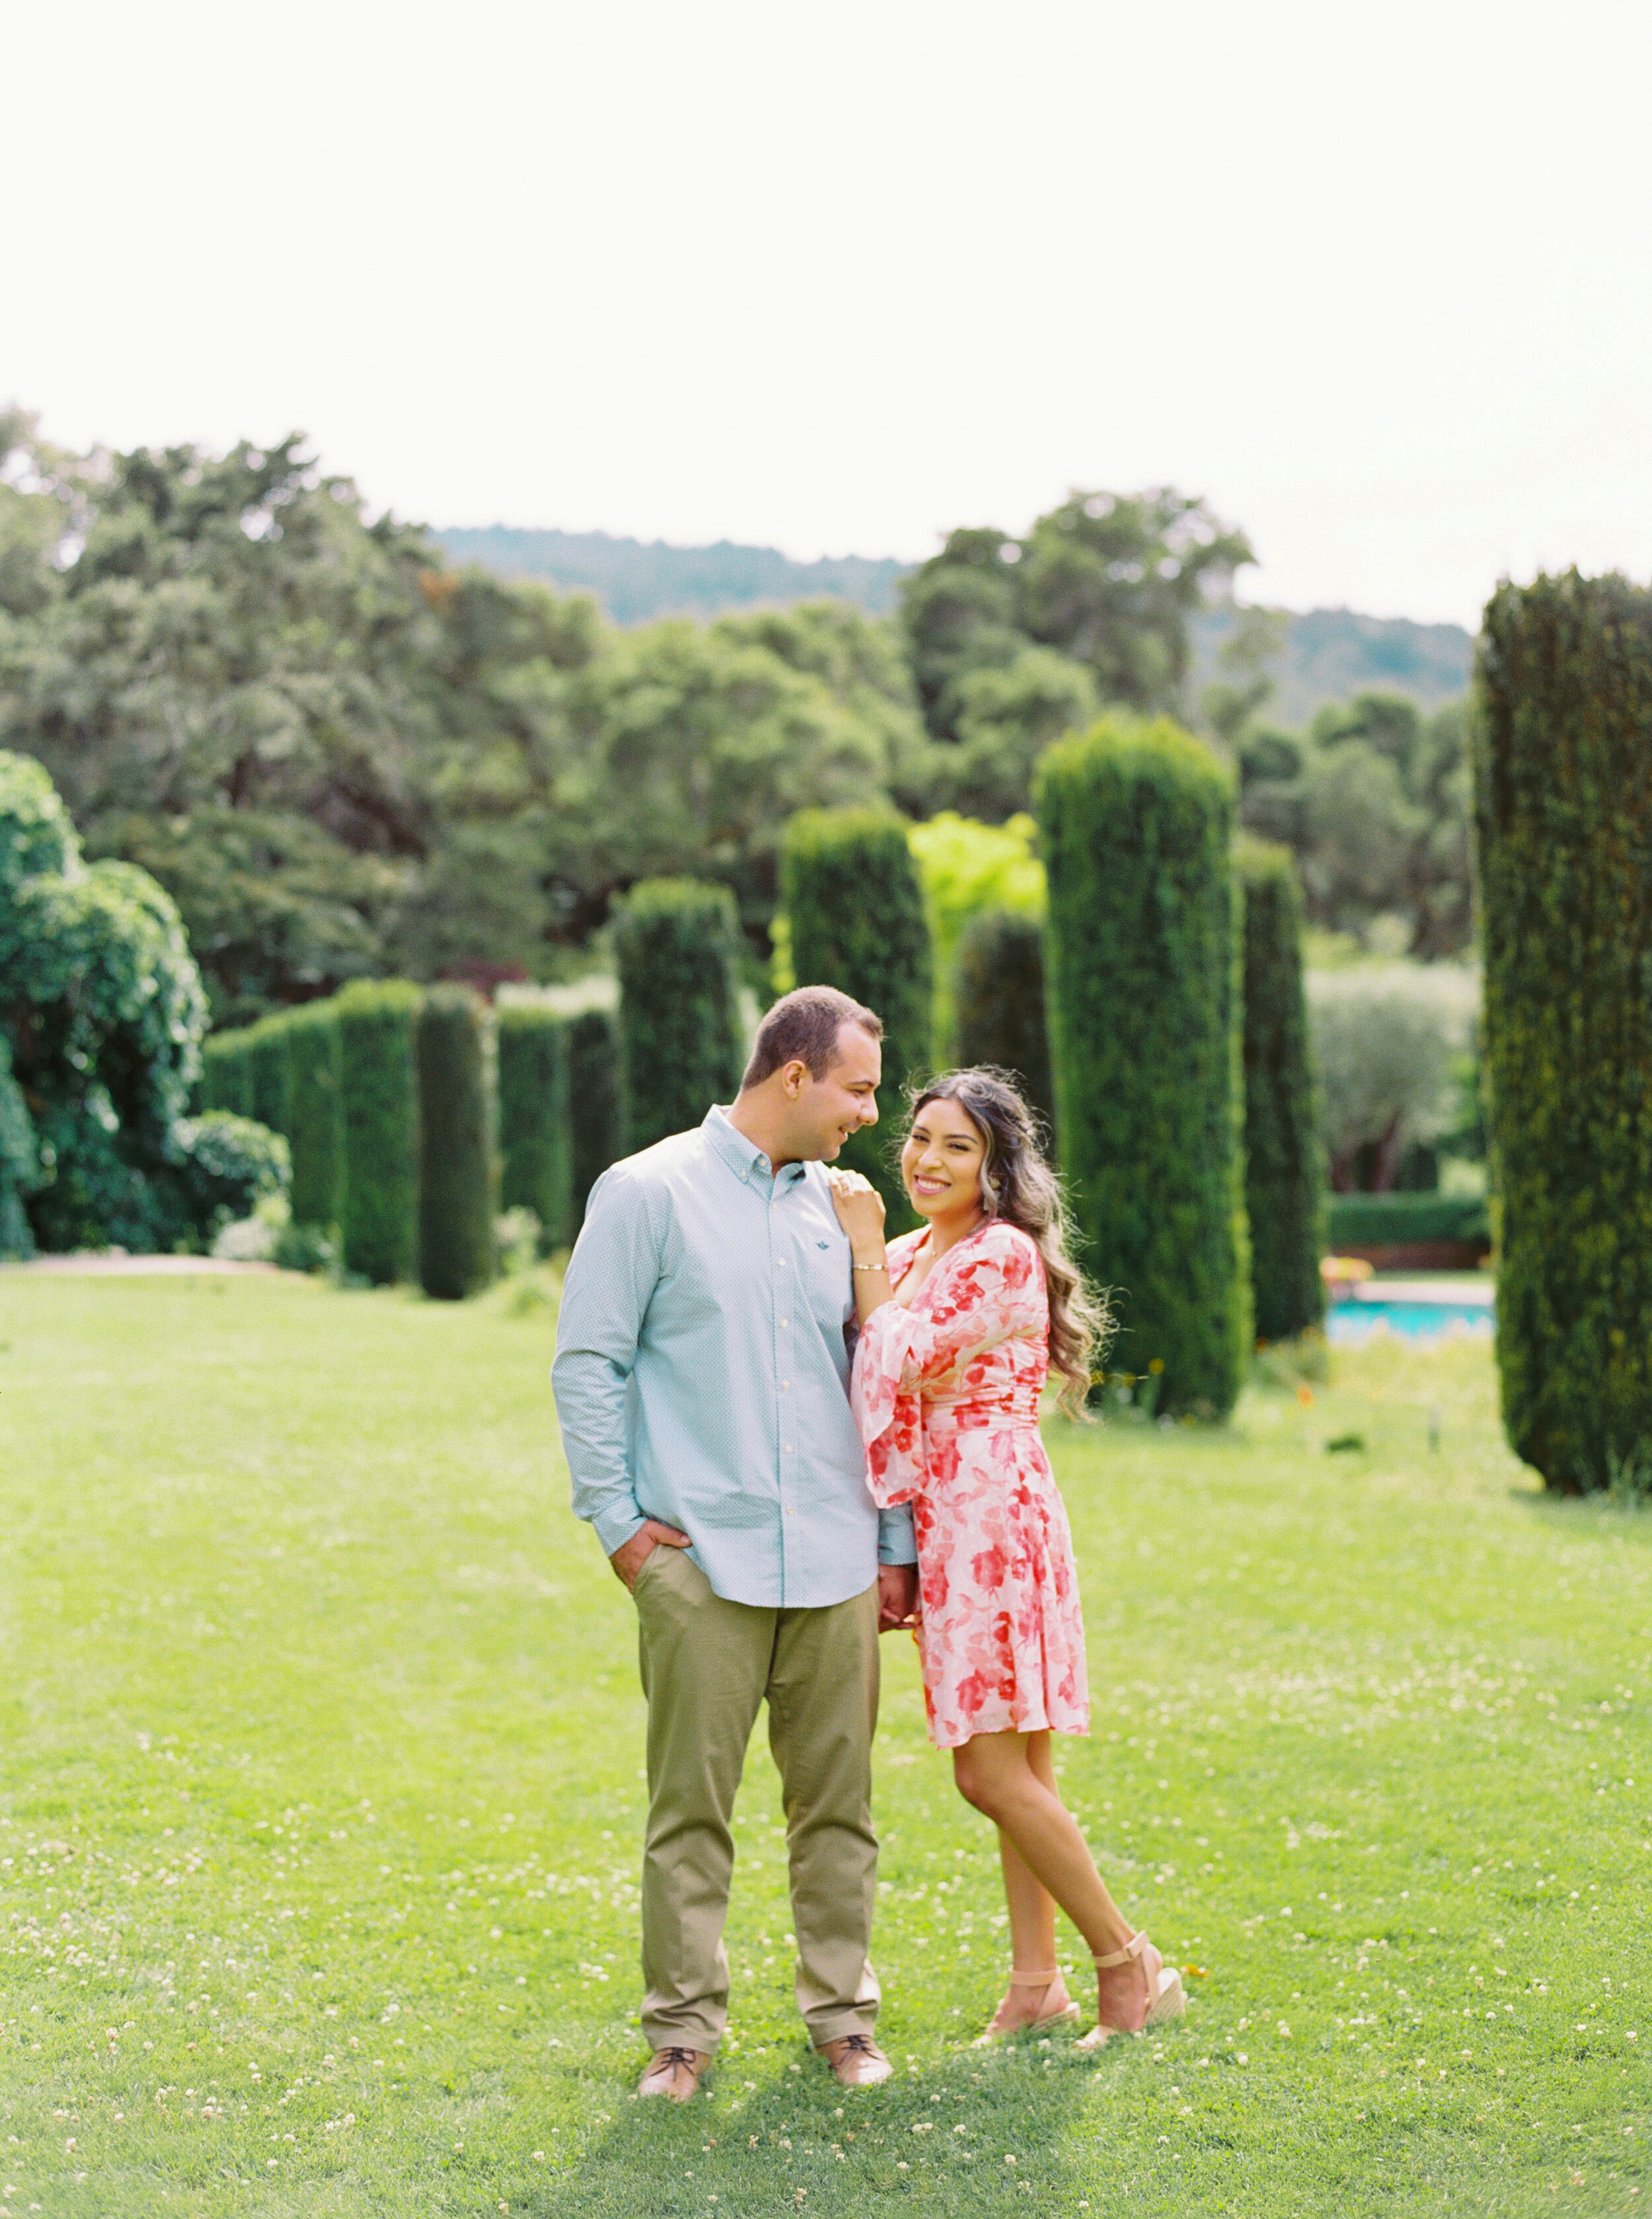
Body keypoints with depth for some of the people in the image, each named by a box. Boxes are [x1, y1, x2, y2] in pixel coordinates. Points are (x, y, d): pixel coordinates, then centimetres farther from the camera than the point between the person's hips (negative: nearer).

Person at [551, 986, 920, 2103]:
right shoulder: (649, 1193, -2)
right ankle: (686, 2026, 10)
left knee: (839, 1802, 7)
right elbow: (588, 1363, -2)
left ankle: (843, 2013, 18)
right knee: (691, 1804, -1)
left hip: (834, 1563, 4)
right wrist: (619, 1520, -6)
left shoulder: (839, 1208, 14)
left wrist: (898, 1545, 13)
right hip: (701, 1561, -4)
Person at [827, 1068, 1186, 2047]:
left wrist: (864, 1244, -8)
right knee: (1019, 1768, 11)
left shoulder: (1002, 1254, -12)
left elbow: (904, 1360, -15)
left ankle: (1129, 1961, 1)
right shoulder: (910, 1255, 15)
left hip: (992, 1517, -9)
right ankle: (1037, 1981, 16)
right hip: (944, 1525, 9)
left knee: (994, 1771, -9)